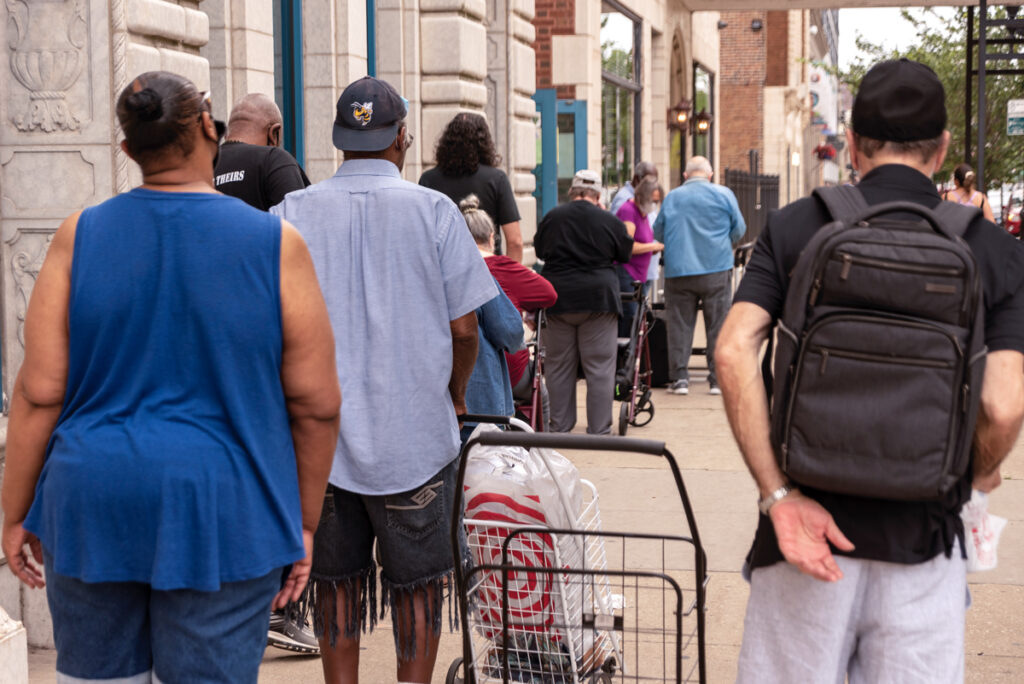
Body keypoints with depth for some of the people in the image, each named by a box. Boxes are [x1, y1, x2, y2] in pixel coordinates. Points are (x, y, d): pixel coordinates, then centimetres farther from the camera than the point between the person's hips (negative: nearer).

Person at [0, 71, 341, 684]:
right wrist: (304, 521, 6)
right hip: (220, 517, -2)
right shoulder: (275, 245, -8)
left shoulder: (80, 238, -3)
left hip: (94, 510, 2)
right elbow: (317, 403, -6)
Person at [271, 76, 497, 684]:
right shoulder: (434, 210, -5)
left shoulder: (293, 213, -1)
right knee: (417, 583, 10)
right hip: (415, 431, -2)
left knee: (336, 580, 14)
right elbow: (463, 326, -6)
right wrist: (456, 395, 11)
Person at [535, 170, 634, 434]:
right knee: (600, 366, 3)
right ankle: (599, 428, 4)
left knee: (559, 366, 10)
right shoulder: (610, 221, -4)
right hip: (599, 297, -2)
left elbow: (539, 250, 15)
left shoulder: (552, 217, 1)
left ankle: (559, 426, 15)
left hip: (558, 298, 2)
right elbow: (626, 255, 9)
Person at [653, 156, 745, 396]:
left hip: (678, 271, 1)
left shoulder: (671, 197, 5)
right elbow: (739, 230, 6)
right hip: (716, 269, -1)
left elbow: (658, 234, 12)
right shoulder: (723, 194, 1)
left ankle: (679, 378, 5)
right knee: (718, 325, 6)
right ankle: (718, 379, 7)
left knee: (679, 325, 6)